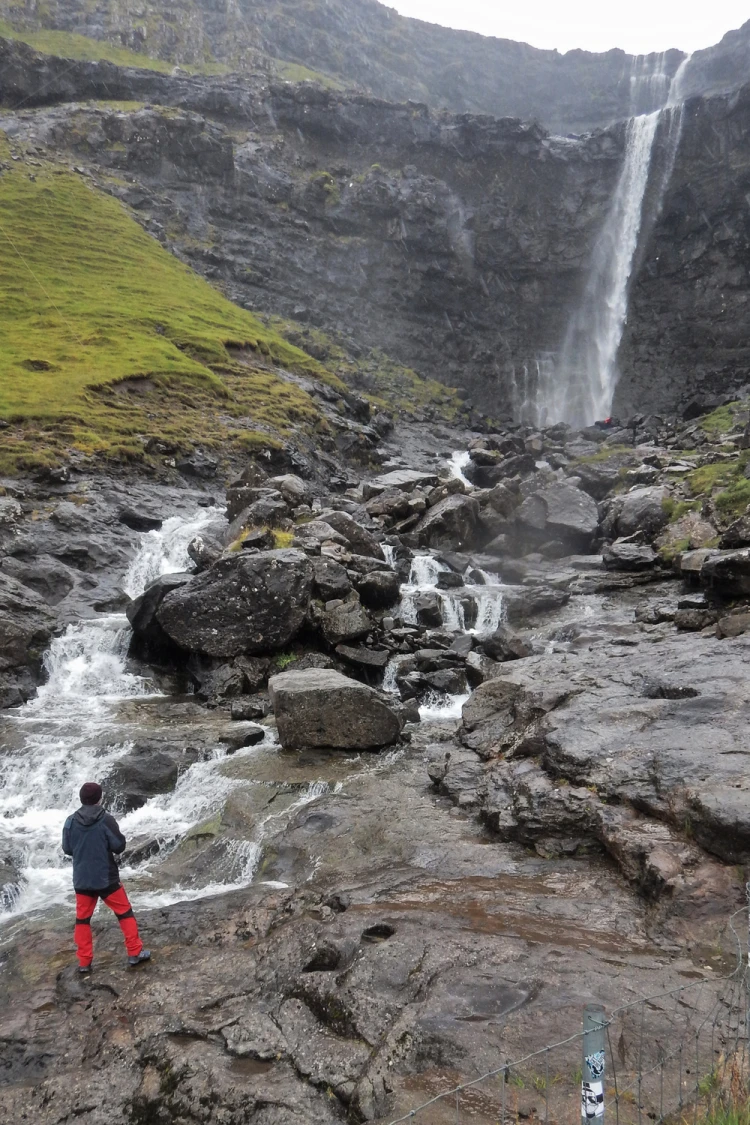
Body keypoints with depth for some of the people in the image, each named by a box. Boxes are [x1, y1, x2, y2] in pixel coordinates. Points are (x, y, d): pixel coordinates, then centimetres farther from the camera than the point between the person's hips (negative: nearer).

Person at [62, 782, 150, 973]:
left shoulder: (70, 822, -6)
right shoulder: (106, 820, -16)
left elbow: (67, 849, 4)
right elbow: (119, 846, -12)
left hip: (81, 879, 3)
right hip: (106, 878, -3)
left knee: (82, 919, 16)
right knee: (125, 913, 11)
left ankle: (84, 962, 18)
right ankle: (135, 953, 14)